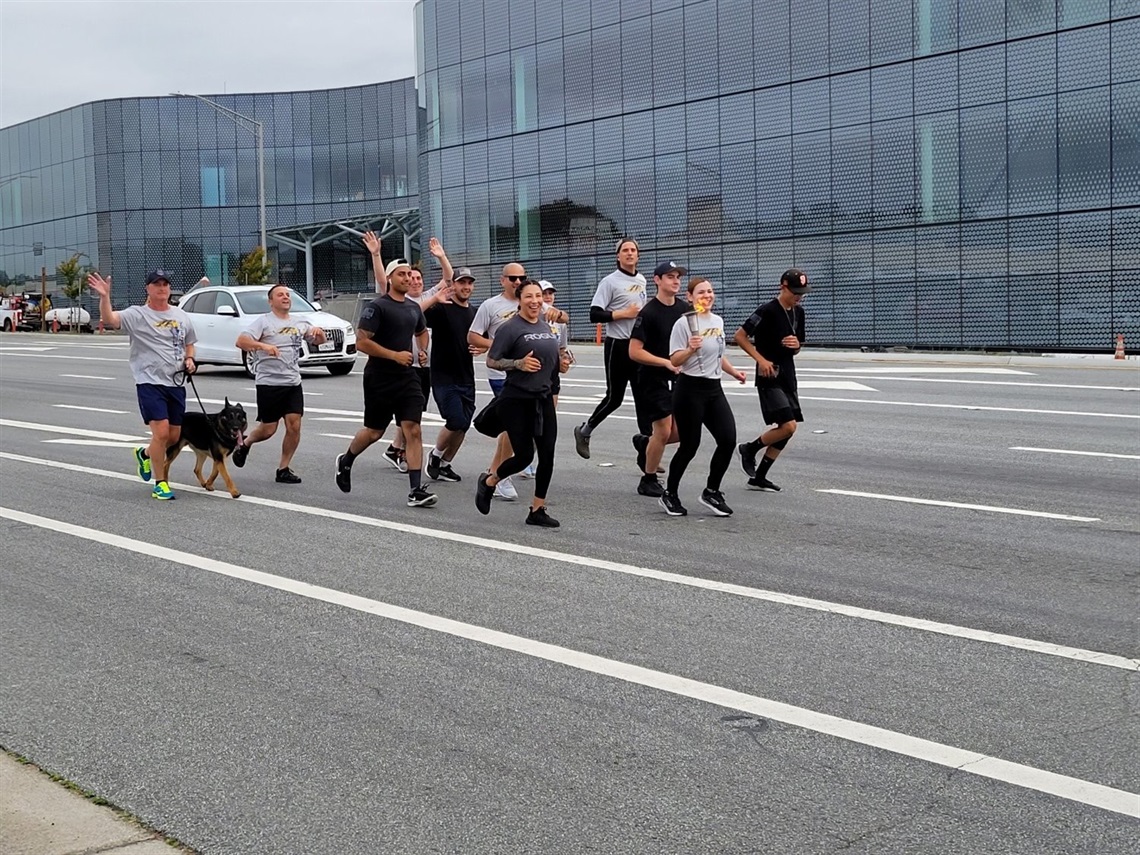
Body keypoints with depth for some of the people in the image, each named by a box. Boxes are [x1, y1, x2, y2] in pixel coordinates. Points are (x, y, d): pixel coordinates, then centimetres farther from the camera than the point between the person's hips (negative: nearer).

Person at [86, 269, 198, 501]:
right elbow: (109, 320, -21)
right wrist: (104, 297, -37)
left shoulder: (181, 316, 12)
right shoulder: (137, 315, -5)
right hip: (150, 383, -5)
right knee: (161, 432, -14)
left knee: (174, 436, 9)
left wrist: (189, 359, 4)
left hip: (176, 383, 6)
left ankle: (145, 454, 41)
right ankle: (160, 484, 0)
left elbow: (189, 344, 24)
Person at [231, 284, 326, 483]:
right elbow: (240, 341, -13)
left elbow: (319, 340, 23)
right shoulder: (264, 321, -3)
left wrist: (318, 332, 0)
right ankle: (244, 444, 30)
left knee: (294, 426, -5)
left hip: (293, 383, 5)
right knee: (268, 429, -1)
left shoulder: (300, 323, 14)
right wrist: (262, 346, -29)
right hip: (268, 382, -5)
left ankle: (283, 469, 7)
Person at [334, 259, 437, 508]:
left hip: (407, 377, 5)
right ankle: (346, 461, 38)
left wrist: (423, 351, 12)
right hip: (379, 380, -5)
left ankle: (416, 491, -9)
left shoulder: (413, 308, 10)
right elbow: (361, 342, -18)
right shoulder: (377, 307, -10)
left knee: (413, 430, -7)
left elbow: (422, 332, 32)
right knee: (374, 432, 8)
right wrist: (395, 355, -20)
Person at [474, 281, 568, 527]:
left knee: (547, 456, 0)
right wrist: (519, 363, -23)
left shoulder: (546, 325, 11)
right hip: (516, 401, -6)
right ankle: (488, 482, 23)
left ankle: (537, 510, 11)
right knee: (524, 455, -6)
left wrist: (560, 363, 6)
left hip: (543, 399, 6)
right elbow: (491, 361, -11)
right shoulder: (510, 328, -10)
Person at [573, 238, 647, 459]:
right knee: (614, 398, 1)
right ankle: (584, 431, 23)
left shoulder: (642, 281, 12)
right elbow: (594, 315, -15)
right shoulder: (610, 282, -9)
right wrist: (624, 313, -18)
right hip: (618, 346, -6)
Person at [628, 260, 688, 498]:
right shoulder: (648, 313, -14)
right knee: (663, 432, -4)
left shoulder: (684, 309, 5)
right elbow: (634, 352, -16)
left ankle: (644, 444, 30)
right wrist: (666, 362, -21)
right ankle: (648, 481, 13)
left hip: (677, 378, 6)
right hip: (653, 380, -6)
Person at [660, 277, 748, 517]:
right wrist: (690, 349, -30)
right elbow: (674, 360, -14)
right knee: (689, 446, -1)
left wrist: (734, 371, 19)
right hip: (690, 389, -7)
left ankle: (711, 492, 10)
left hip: (714, 389, 7)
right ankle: (669, 495, 18)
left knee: (728, 440, -6)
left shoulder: (718, 321, 13)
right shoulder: (684, 323, -10)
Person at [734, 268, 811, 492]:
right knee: (788, 426, -17)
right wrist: (761, 359, -18)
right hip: (769, 377, -8)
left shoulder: (798, 312, 10)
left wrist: (796, 345, -4)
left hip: (788, 375, 8)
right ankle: (750, 449, 8)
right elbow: (739, 335, -11)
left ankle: (758, 477, 15)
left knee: (787, 429, 6)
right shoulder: (768, 311, -13)